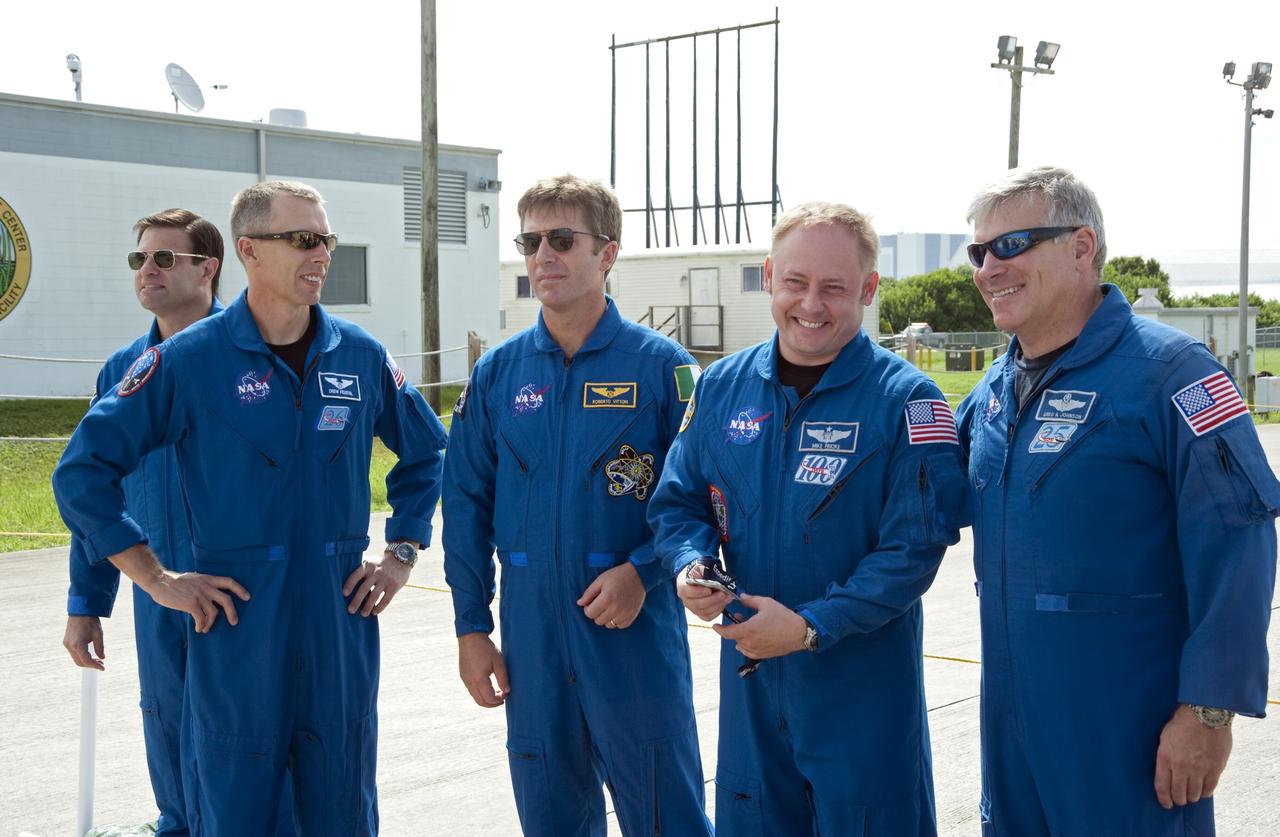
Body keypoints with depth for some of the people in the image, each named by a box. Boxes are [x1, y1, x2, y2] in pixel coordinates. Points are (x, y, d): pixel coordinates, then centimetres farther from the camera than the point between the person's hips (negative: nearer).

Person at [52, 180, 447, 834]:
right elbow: (82, 473, -4)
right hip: (236, 633, -3)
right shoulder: (186, 361, -7)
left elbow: (427, 450, 19)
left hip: (343, 625, 3)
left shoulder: (361, 356, 4)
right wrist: (157, 580, -7)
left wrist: (402, 552, 10)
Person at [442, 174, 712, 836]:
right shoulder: (498, 371, 5)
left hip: (635, 629, -3)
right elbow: (467, 502, 8)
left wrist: (643, 571, -18)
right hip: (531, 628, 3)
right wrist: (471, 626, 5)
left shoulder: (659, 364, -5)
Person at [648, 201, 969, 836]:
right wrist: (690, 566, -11)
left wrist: (811, 626, -20)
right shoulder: (722, 387, 3)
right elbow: (679, 501, 10)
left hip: (864, 683, -4)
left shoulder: (905, 398, -11)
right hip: (748, 672, 4)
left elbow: (914, 546, -15)